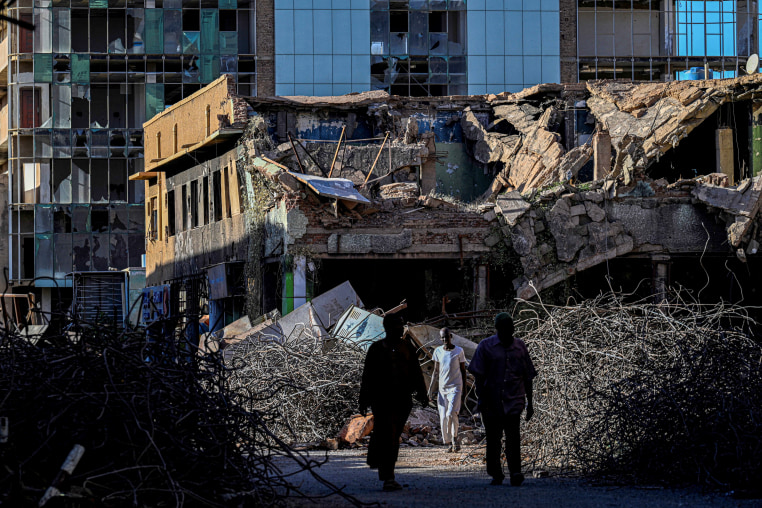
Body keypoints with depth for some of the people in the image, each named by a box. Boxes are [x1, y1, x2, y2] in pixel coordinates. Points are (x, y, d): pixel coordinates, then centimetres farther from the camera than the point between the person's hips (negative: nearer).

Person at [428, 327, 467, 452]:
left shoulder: (459, 351, -1)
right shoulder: (438, 352, 5)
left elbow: (463, 370, 5)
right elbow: (436, 372, 11)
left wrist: (464, 390, 3)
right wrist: (432, 390, 6)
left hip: (455, 387, -3)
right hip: (442, 389, 3)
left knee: (451, 414, -18)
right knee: (443, 417, -1)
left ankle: (455, 438, 0)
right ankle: (448, 443, 8)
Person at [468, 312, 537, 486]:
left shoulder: (520, 346, 11)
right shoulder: (486, 346, 4)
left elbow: (527, 377, 15)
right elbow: (479, 376, 1)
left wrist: (529, 403, 14)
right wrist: (481, 398, -9)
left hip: (513, 400, 0)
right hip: (491, 401, 0)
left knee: (513, 436, -15)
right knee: (493, 439, 5)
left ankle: (515, 473, -21)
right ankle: (496, 475, 18)